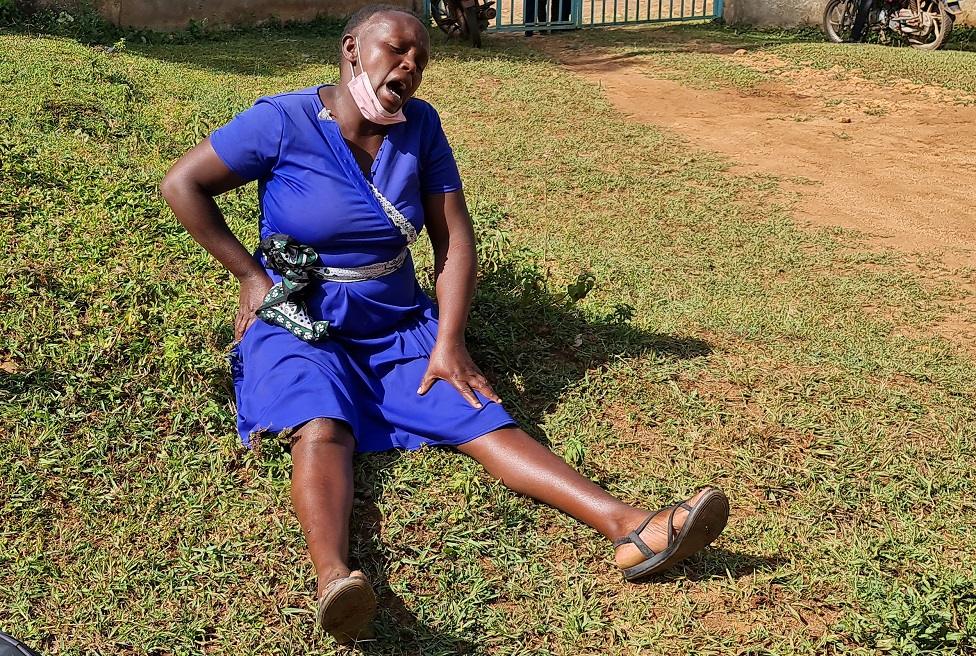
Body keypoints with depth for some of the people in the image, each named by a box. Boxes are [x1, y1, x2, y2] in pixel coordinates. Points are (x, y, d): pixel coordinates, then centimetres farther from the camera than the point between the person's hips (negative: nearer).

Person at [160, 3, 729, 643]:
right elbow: (181, 184, -4)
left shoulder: (420, 126, 0)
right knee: (322, 427, -33)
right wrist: (250, 274, -6)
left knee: (482, 417, -16)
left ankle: (632, 527, -31)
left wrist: (448, 342, -11)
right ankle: (334, 581, -57)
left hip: (400, 323, 3)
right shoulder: (284, 121, -10)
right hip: (302, 327, -2)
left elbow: (455, 238, -1)